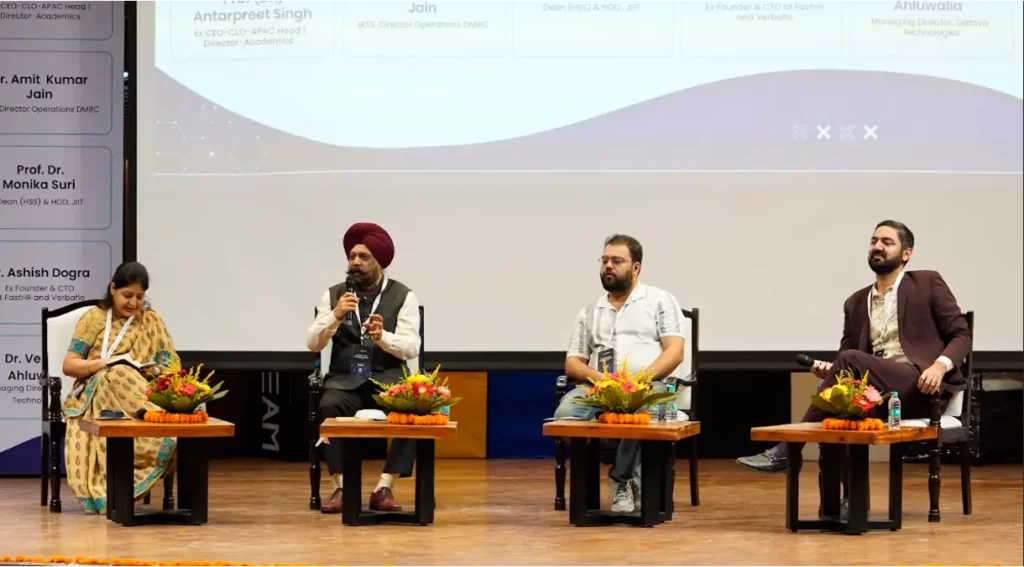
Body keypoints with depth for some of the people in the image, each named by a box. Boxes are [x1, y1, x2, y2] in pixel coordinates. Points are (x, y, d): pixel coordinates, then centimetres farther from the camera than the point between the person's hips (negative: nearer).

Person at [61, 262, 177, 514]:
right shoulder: (95, 318, 7)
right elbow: (69, 365, 3)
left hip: (141, 396, 2)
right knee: (117, 376, -40)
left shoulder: (152, 322, 13)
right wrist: (105, 363, -14)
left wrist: (155, 372, -15)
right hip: (95, 396, -2)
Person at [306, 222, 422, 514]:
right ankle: (341, 487, -25)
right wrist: (335, 316, -18)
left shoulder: (403, 296, 2)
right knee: (329, 407, -33)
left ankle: (384, 488, -26)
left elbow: (412, 348, -9)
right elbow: (312, 344, -1)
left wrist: (382, 337, -28)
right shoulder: (333, 295, 8)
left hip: (389, 378, -1)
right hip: (345, 380, 1)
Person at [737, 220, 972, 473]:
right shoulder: (856, 303, 20)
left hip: (919, 387, -5)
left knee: (850, 359, -28)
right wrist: (830, 371, -8)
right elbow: (848, 360, 18)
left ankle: (787, 449, -26)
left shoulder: (927, 283, 7)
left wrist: (940, 365, -18)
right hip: (879, 394, 5)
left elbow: (962, 335, 4)